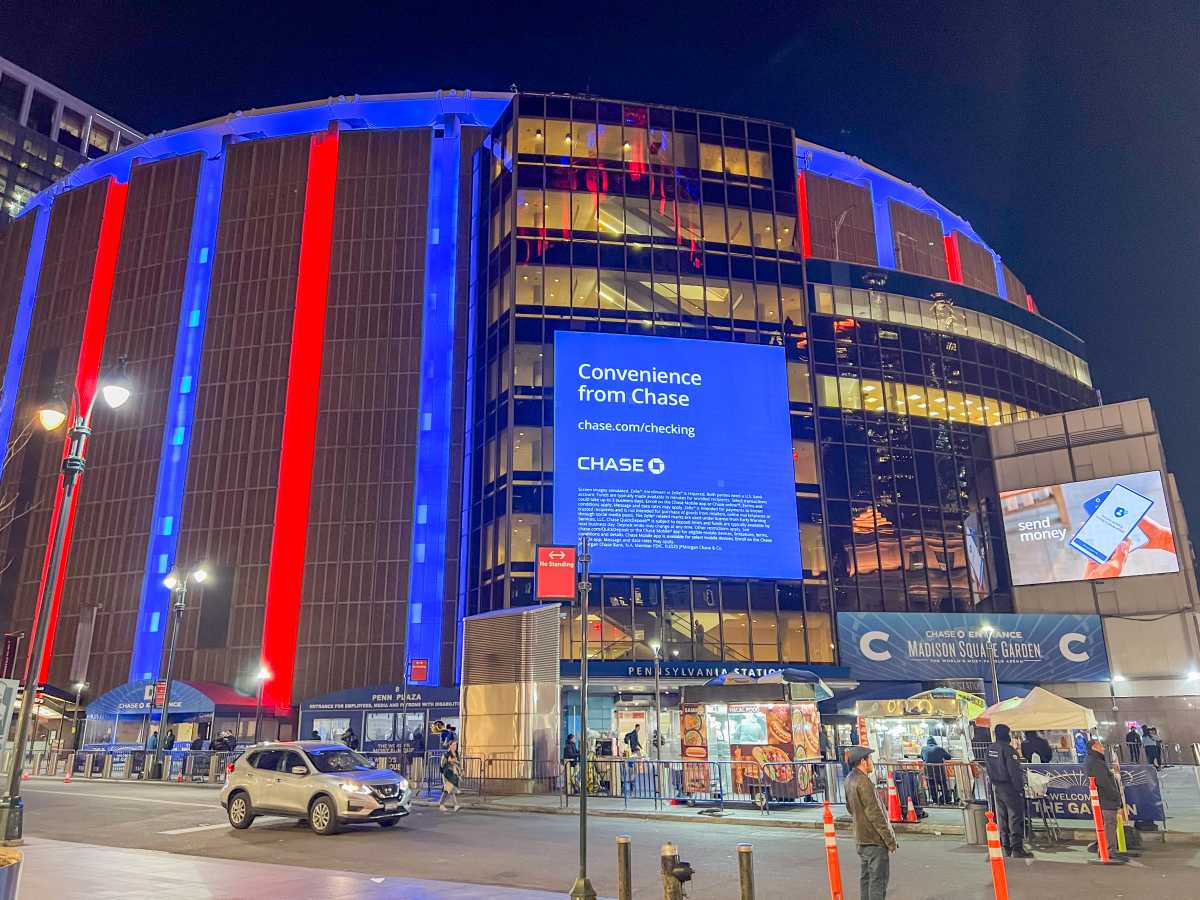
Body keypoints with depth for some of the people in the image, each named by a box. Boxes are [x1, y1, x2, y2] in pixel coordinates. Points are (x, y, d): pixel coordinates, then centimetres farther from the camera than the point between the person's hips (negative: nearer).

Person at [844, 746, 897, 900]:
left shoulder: (849, 779, 7)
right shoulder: (863, 782, -21)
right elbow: (875, 814, -20)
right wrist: (890, 840, -14)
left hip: (861, 838, 9)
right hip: (874, 838, -9)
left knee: (865, 876, 16)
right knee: (878, 878, -2)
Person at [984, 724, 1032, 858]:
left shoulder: (989, 749, 7)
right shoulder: (1008, 749, -18)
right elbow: (1014, 771, -19)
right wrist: (1020, 789, -13)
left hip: (996, 787, 7)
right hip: (1010, 787, -7)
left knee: (1002, 818, 12)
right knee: (1015, 818, -3)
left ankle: (1006, 848, 17)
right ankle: (1017, 849, -5)